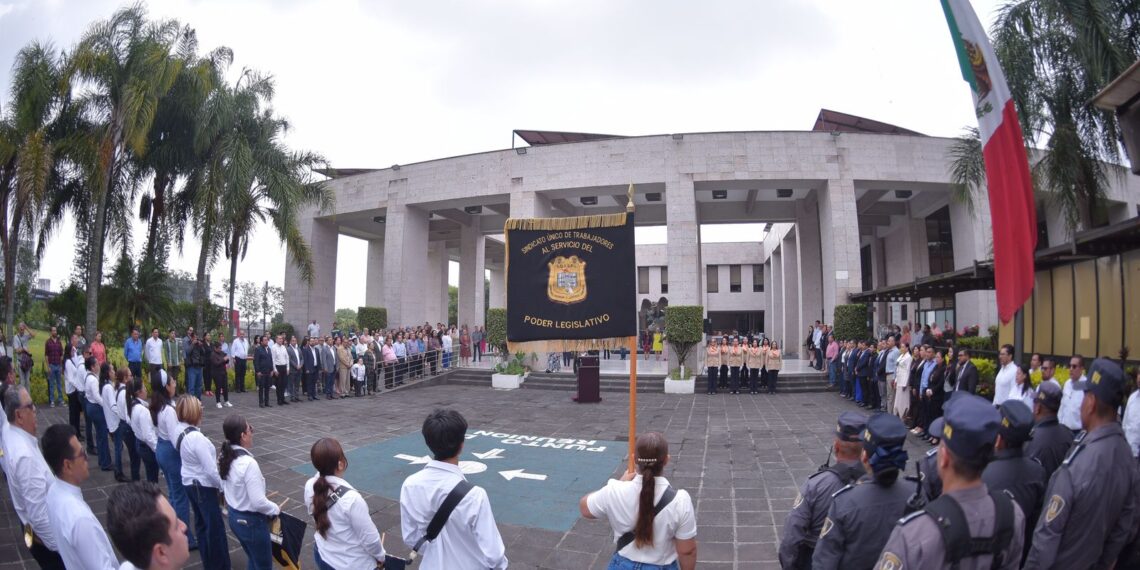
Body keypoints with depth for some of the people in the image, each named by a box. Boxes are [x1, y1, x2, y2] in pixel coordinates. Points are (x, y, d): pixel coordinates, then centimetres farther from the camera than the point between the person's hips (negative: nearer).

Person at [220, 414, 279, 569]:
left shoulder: (225, 458, -4)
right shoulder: (249, 463, -30)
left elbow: (224, 487, 10)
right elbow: (258, 502, -27)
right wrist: (276, 509, -10)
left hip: (234, 517, 8)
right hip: (251, 521, -8)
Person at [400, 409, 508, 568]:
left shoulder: (410, 485, -15)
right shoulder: (473, 495, -30)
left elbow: (411, 538, 0)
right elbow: (492, 554, -21)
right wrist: (501, 564, 0)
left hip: (432, 566, 4)